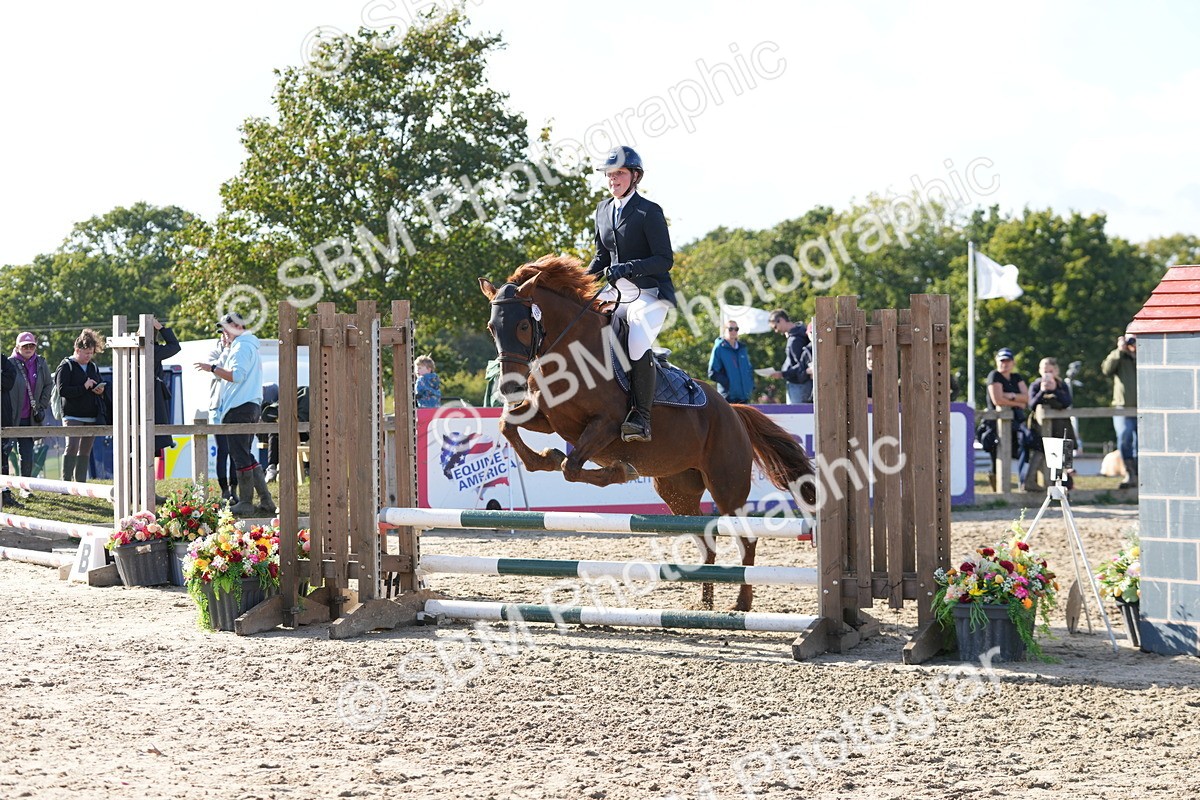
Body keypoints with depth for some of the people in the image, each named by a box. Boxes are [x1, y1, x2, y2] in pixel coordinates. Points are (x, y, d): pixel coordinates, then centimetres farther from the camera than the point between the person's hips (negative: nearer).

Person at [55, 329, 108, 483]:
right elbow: (62, 390, -12)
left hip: (91, 416, 6)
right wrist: (84, 387, -15)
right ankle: (66, 482, -17)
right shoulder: (66, 366, -2)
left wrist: (101, 390, 4)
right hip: (73, 416, -6)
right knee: (72, 446, -17)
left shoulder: (93, 367, 17)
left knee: (85, 450, 7)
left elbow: (100, 385, 28)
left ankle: (81, 483, 11)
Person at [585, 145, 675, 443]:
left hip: (649, 293, -8)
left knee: (638, 344, -31)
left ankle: (641, 417, -28)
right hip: (615, 293, 8)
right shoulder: (603, 210, 12)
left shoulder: (649, 212, -9)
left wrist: (628, 268, -25)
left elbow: (665, 259, -13)